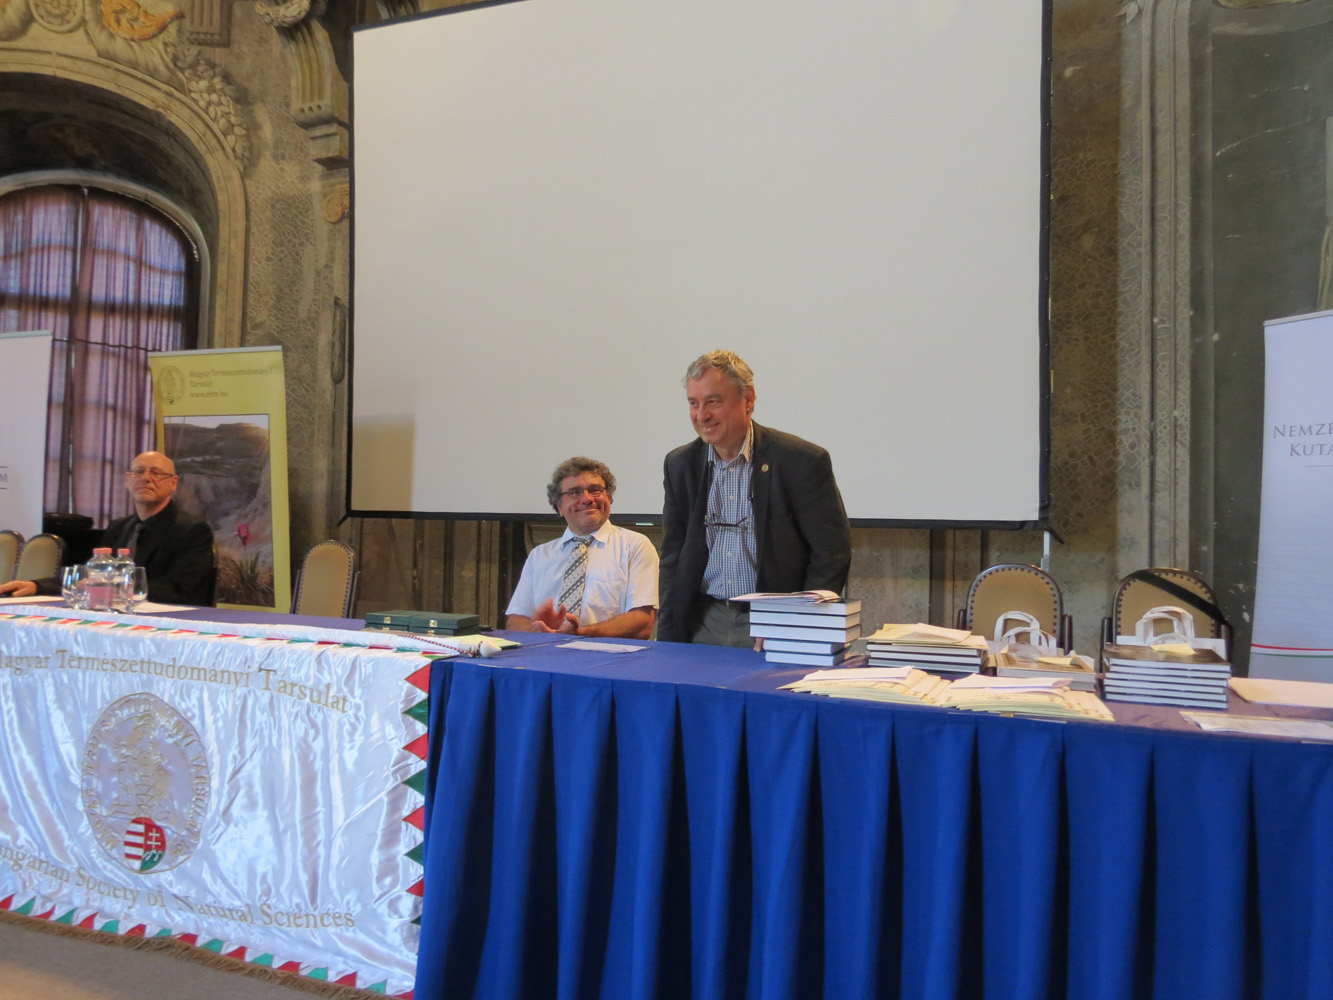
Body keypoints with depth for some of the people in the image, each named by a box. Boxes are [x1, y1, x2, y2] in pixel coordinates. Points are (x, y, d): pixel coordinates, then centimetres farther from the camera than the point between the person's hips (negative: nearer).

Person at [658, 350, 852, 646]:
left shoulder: (802, 461, -8)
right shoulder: (680, 464, 7)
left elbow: (832, 555, -5)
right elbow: (673, 557, 12)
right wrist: (668, 639, 5)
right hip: (703, 626, 4)